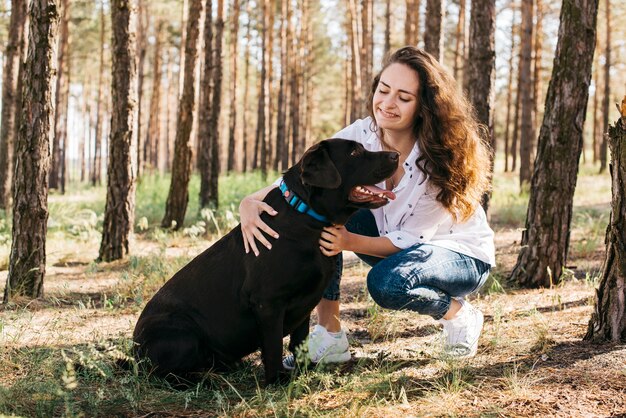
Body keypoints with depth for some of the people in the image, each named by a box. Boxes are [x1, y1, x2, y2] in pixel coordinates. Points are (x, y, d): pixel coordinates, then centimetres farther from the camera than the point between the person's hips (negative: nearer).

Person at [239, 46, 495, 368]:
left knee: (386, 283, -38)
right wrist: (251, 202, -41)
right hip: (396, 241, 5)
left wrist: (350, 242, -39)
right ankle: (329, 334, -14)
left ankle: (459, 314, -5)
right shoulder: (361, 136, -15)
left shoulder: (439, 157, -27)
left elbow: (411, 238, -24)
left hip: (462, 254, -5)